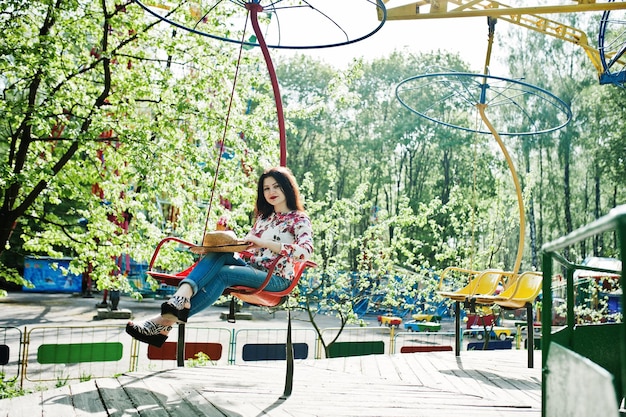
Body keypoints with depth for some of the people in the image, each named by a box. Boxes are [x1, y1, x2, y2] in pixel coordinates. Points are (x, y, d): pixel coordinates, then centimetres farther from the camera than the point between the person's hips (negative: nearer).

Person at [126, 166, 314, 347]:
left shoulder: (299, 219, 1)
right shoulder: (263, 216, 22)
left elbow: (306, 251, -18)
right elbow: (247, 247, 21)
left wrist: (265, 243, -23)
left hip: (276, 278, -6)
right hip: (250, 268, 6)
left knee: (222, 273, -31)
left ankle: (167, 319, -37)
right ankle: (183, 294, -48)